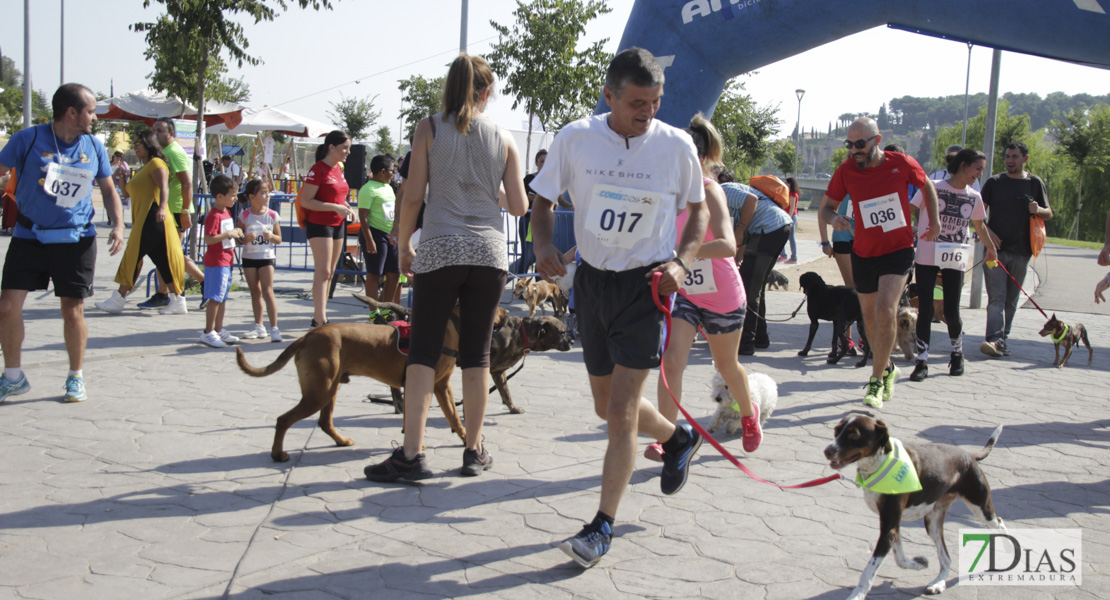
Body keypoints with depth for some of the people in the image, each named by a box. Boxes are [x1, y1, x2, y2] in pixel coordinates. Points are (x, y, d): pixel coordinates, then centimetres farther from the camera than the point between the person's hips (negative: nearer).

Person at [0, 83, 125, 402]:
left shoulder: (94, 147, 5)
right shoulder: (28, 139, -6)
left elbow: (108, 189, 14)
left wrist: (118, 224, 0)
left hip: (76, 240, 1)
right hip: (29, 238, -1)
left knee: (73, 311, 2)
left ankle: (76, 378, 22)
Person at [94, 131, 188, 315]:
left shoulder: (156, 163, -4)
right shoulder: (143, 169, 27)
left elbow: (164, 186, -21)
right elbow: (126, 193, 29)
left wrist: (162, 207, -38)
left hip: (152, 217, -10)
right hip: (142, 219, 10)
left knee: (133, 255, -8)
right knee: (162, 259, 6)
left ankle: (118, 300, -5)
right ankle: (177, 300, 6)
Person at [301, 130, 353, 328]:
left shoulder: (339, 169, 12)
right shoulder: (318, 170, -13)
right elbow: (305, 201, -18)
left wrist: (346, 207, 5)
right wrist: (335, 207, -23)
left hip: (337, 226, 8)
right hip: (319, 225, -8)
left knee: (329, 274, 11)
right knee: (323, 272, -12)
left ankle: (318, 316, 18)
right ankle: (320, 320, -13)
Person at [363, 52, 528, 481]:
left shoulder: (430, 129, 0)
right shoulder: (503, 138, 6)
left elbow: (413, 195, -3)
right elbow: (519, 206, 6)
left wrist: (403, 243, 10)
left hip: (439, 252, -2)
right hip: (489, 253, 2)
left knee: (423, 352, 1)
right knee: (476, 354, 9)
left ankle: (411, 454, -6)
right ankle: (474, 451, 16)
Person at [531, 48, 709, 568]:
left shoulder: (677, 145, -8)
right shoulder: (575, 138, -6)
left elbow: (698, 208, 7)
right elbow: (543, 200, 5)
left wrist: (681, 261, -9)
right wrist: (543, 244, -15)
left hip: (645, 284, -3)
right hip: (592, 279, 4)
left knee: (621, 409, -9)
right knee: (607, 405, 15)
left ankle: (602, 526, 3)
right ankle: (679, 438, 43)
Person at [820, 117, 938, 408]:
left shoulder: (902, 163, -10)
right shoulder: (846, 170, -7)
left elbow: (926, 186, 10)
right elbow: (826, 206, 0)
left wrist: (934, 220, 6)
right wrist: (833, 218, -23)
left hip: (898, 250, -3)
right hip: (863, 253, 3)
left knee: (885, 311, -20)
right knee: (870, 318, 13)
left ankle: (877, 380, -9)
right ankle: (887, 368, 37)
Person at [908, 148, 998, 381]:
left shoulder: (974, 197, 9)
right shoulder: (933, 187, -4)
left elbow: (980, 226, 25)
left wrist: (991, 248, 36)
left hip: (955, 261, 3)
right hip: (926, 257, -3)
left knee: (951, 312, 2)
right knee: (925, 310, -6)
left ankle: (957, 353, 28)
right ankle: (922, 361, 2)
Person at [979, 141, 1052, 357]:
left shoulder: (1035, 183, 9)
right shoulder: (994, 182, 6)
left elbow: (1049, 214, 12)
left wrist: (1038, 210, -11)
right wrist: (986, 230, -10)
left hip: (1021, 252, 2)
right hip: (995, 248, -2)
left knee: (1011, 299, 6)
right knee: (996, 297, -11)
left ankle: (1002, 340, 14)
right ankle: (995, 340, -21)